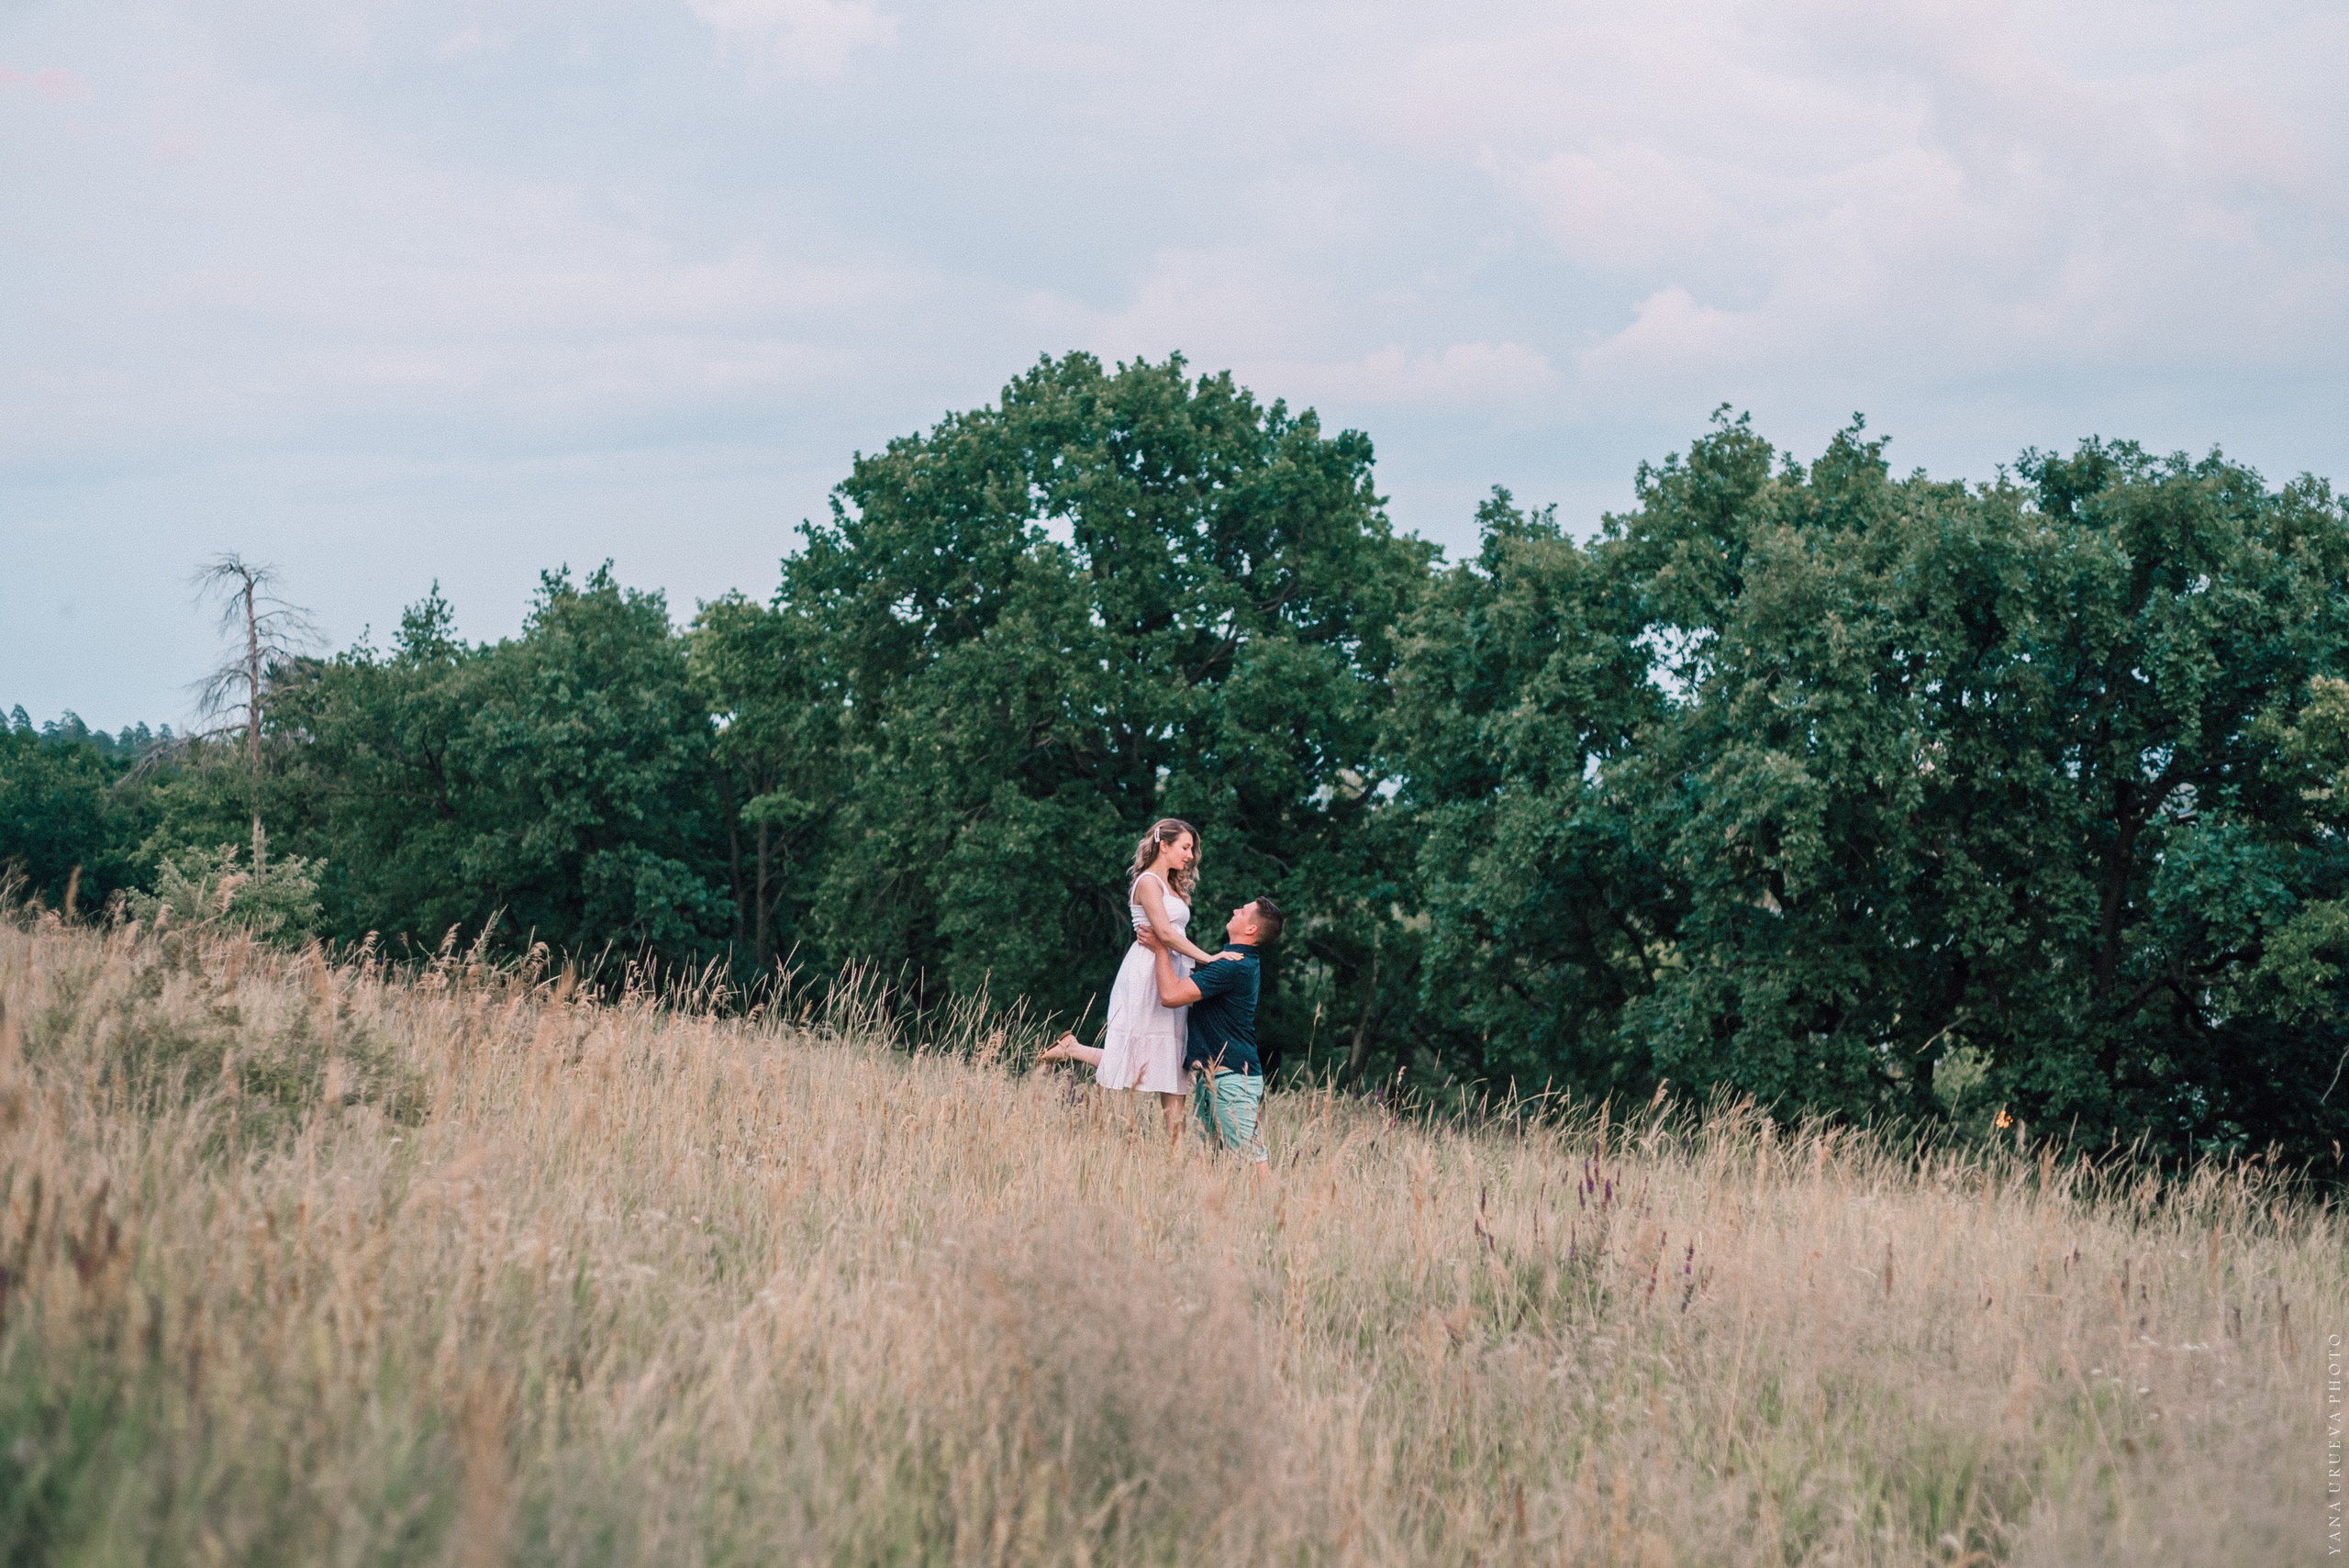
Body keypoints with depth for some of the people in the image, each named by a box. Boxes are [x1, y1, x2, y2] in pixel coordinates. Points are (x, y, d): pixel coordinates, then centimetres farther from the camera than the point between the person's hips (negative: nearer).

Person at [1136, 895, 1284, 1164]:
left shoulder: (1235, 967, -20)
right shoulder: (1244, 962, 14)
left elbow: (1171, 994, -23)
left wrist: (1160, 949, -9)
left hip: (1232, 1077, -11)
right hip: (1210, 1072, 11)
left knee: (1248, 1154, -13)